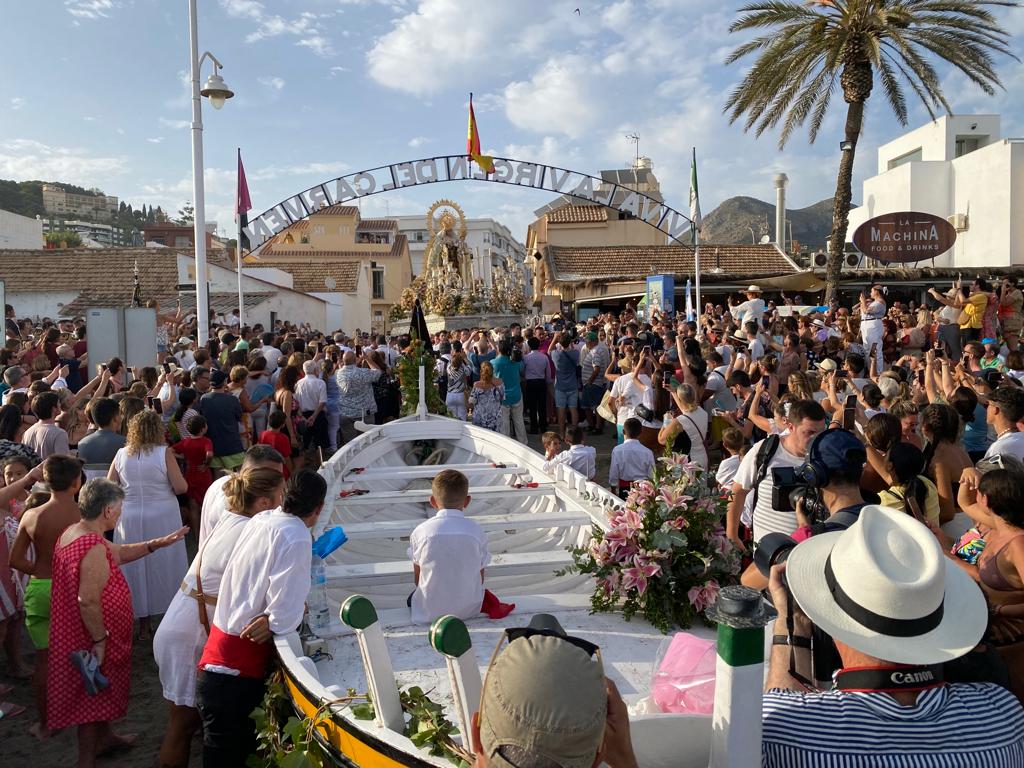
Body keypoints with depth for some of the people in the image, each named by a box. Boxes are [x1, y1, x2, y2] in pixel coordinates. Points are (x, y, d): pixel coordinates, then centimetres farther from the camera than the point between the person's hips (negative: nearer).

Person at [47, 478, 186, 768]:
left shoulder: (74, 532, 3)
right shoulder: (94, 548, -29)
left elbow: (118, 553, 13)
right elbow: (88, 601, -31)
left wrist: (157, 544, 8)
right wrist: (99, 641, -22)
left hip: (78, 632, 10)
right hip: (90, 638, -10)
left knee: (100, 692, 27)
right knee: (93, 693, 7)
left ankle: (105, 737, 46)